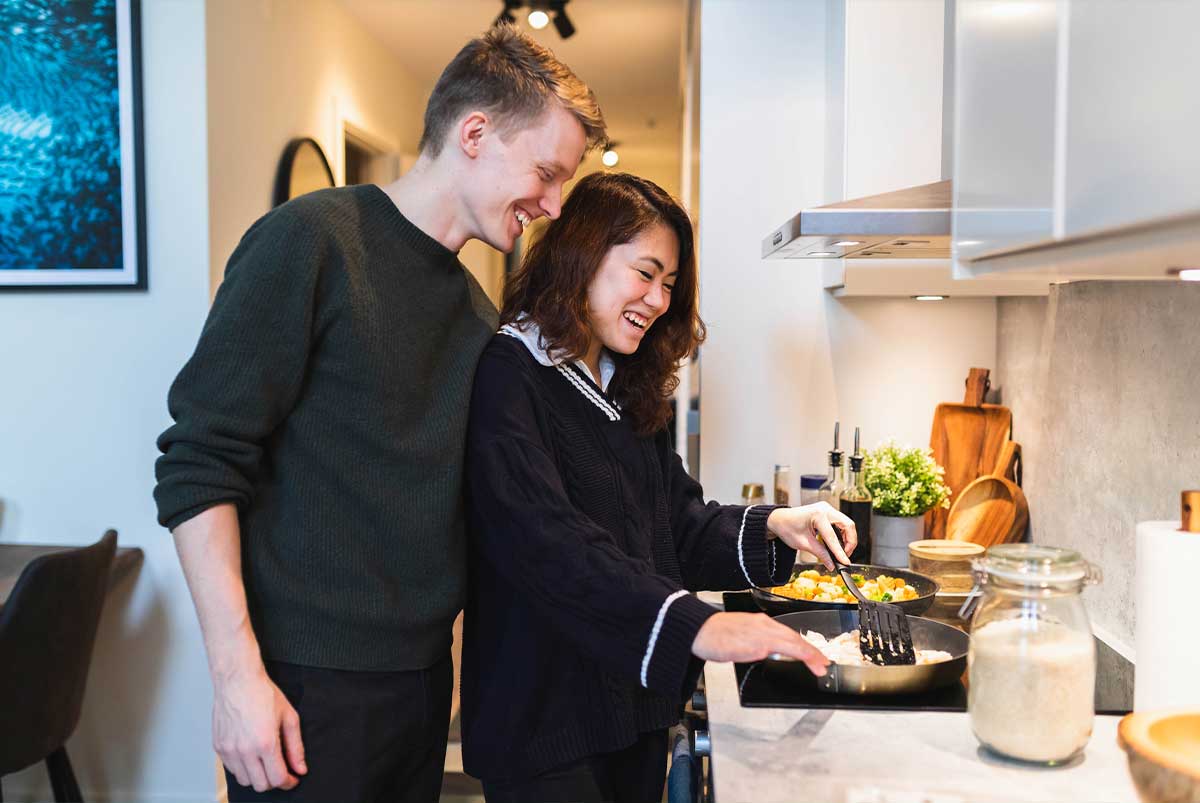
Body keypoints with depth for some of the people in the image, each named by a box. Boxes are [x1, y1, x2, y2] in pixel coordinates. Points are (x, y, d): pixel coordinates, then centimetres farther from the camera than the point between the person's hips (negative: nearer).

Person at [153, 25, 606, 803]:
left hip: (425, 671, 7)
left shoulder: (477, 308, 10)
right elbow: (199, 467, -14)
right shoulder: (311, 240, -12)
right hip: (308, 680, -6)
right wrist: (237, 673, -18)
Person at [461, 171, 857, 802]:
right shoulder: (508, 376, -14)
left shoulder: (630, 389, 13)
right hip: (544, 720, -8)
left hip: (639, 703, 8)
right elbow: (543, 538, -28)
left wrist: (772, 527, -8)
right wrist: (692, 624, -37)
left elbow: (679, 522, 10)